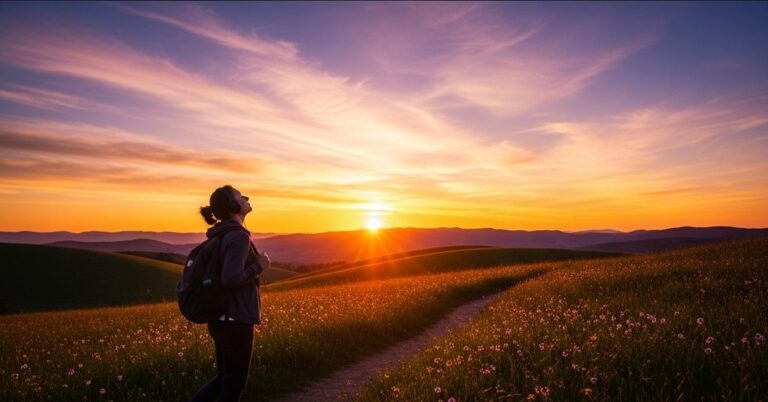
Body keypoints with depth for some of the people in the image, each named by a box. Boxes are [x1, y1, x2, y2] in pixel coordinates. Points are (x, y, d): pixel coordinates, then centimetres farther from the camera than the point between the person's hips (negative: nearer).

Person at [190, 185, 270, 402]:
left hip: (221, 317, 9)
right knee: (235, 381, 8)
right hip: (236, 319, -9)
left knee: (224, 378, 21)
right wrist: (259, 266, -13)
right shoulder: (239, 236, -17)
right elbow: (231, 278, -28)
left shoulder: (221, 235, 12)